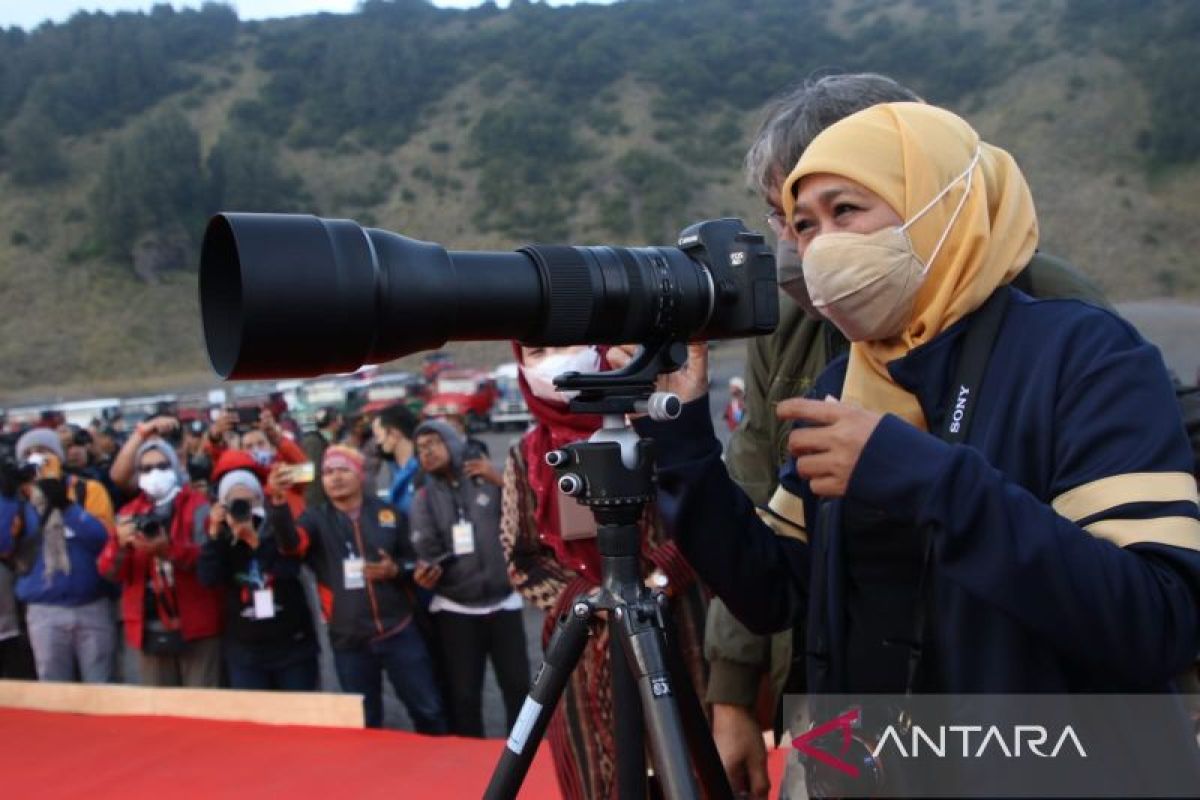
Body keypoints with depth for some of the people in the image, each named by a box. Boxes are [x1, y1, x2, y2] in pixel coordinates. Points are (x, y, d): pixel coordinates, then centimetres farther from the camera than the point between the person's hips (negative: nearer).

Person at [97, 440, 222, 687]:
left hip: (195, 627, -4)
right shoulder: (130, 513, 13)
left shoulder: (197, 507, 0)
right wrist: (120, 544, -17)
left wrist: (168, 548, -28)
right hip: (150, 631, 4)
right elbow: (109, 572, 5)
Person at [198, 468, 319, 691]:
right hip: (244, 651, 1)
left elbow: (289, 569, -18)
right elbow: (208, 578, -12)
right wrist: (214, 534, -18)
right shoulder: (221, 541, 4)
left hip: (293, 646, -1)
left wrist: (254, 540, -25)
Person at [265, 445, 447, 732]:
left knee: (429, 711, 6)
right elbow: (290, 541, -23)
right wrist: (277, 500, -41)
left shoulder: (388, 513, 1)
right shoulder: (317, 519, -1)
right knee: (363, 723, 13)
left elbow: (416, 561, 8)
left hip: (400, 631, 0)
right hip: (349, 641, 0)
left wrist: (395, 570, -15)